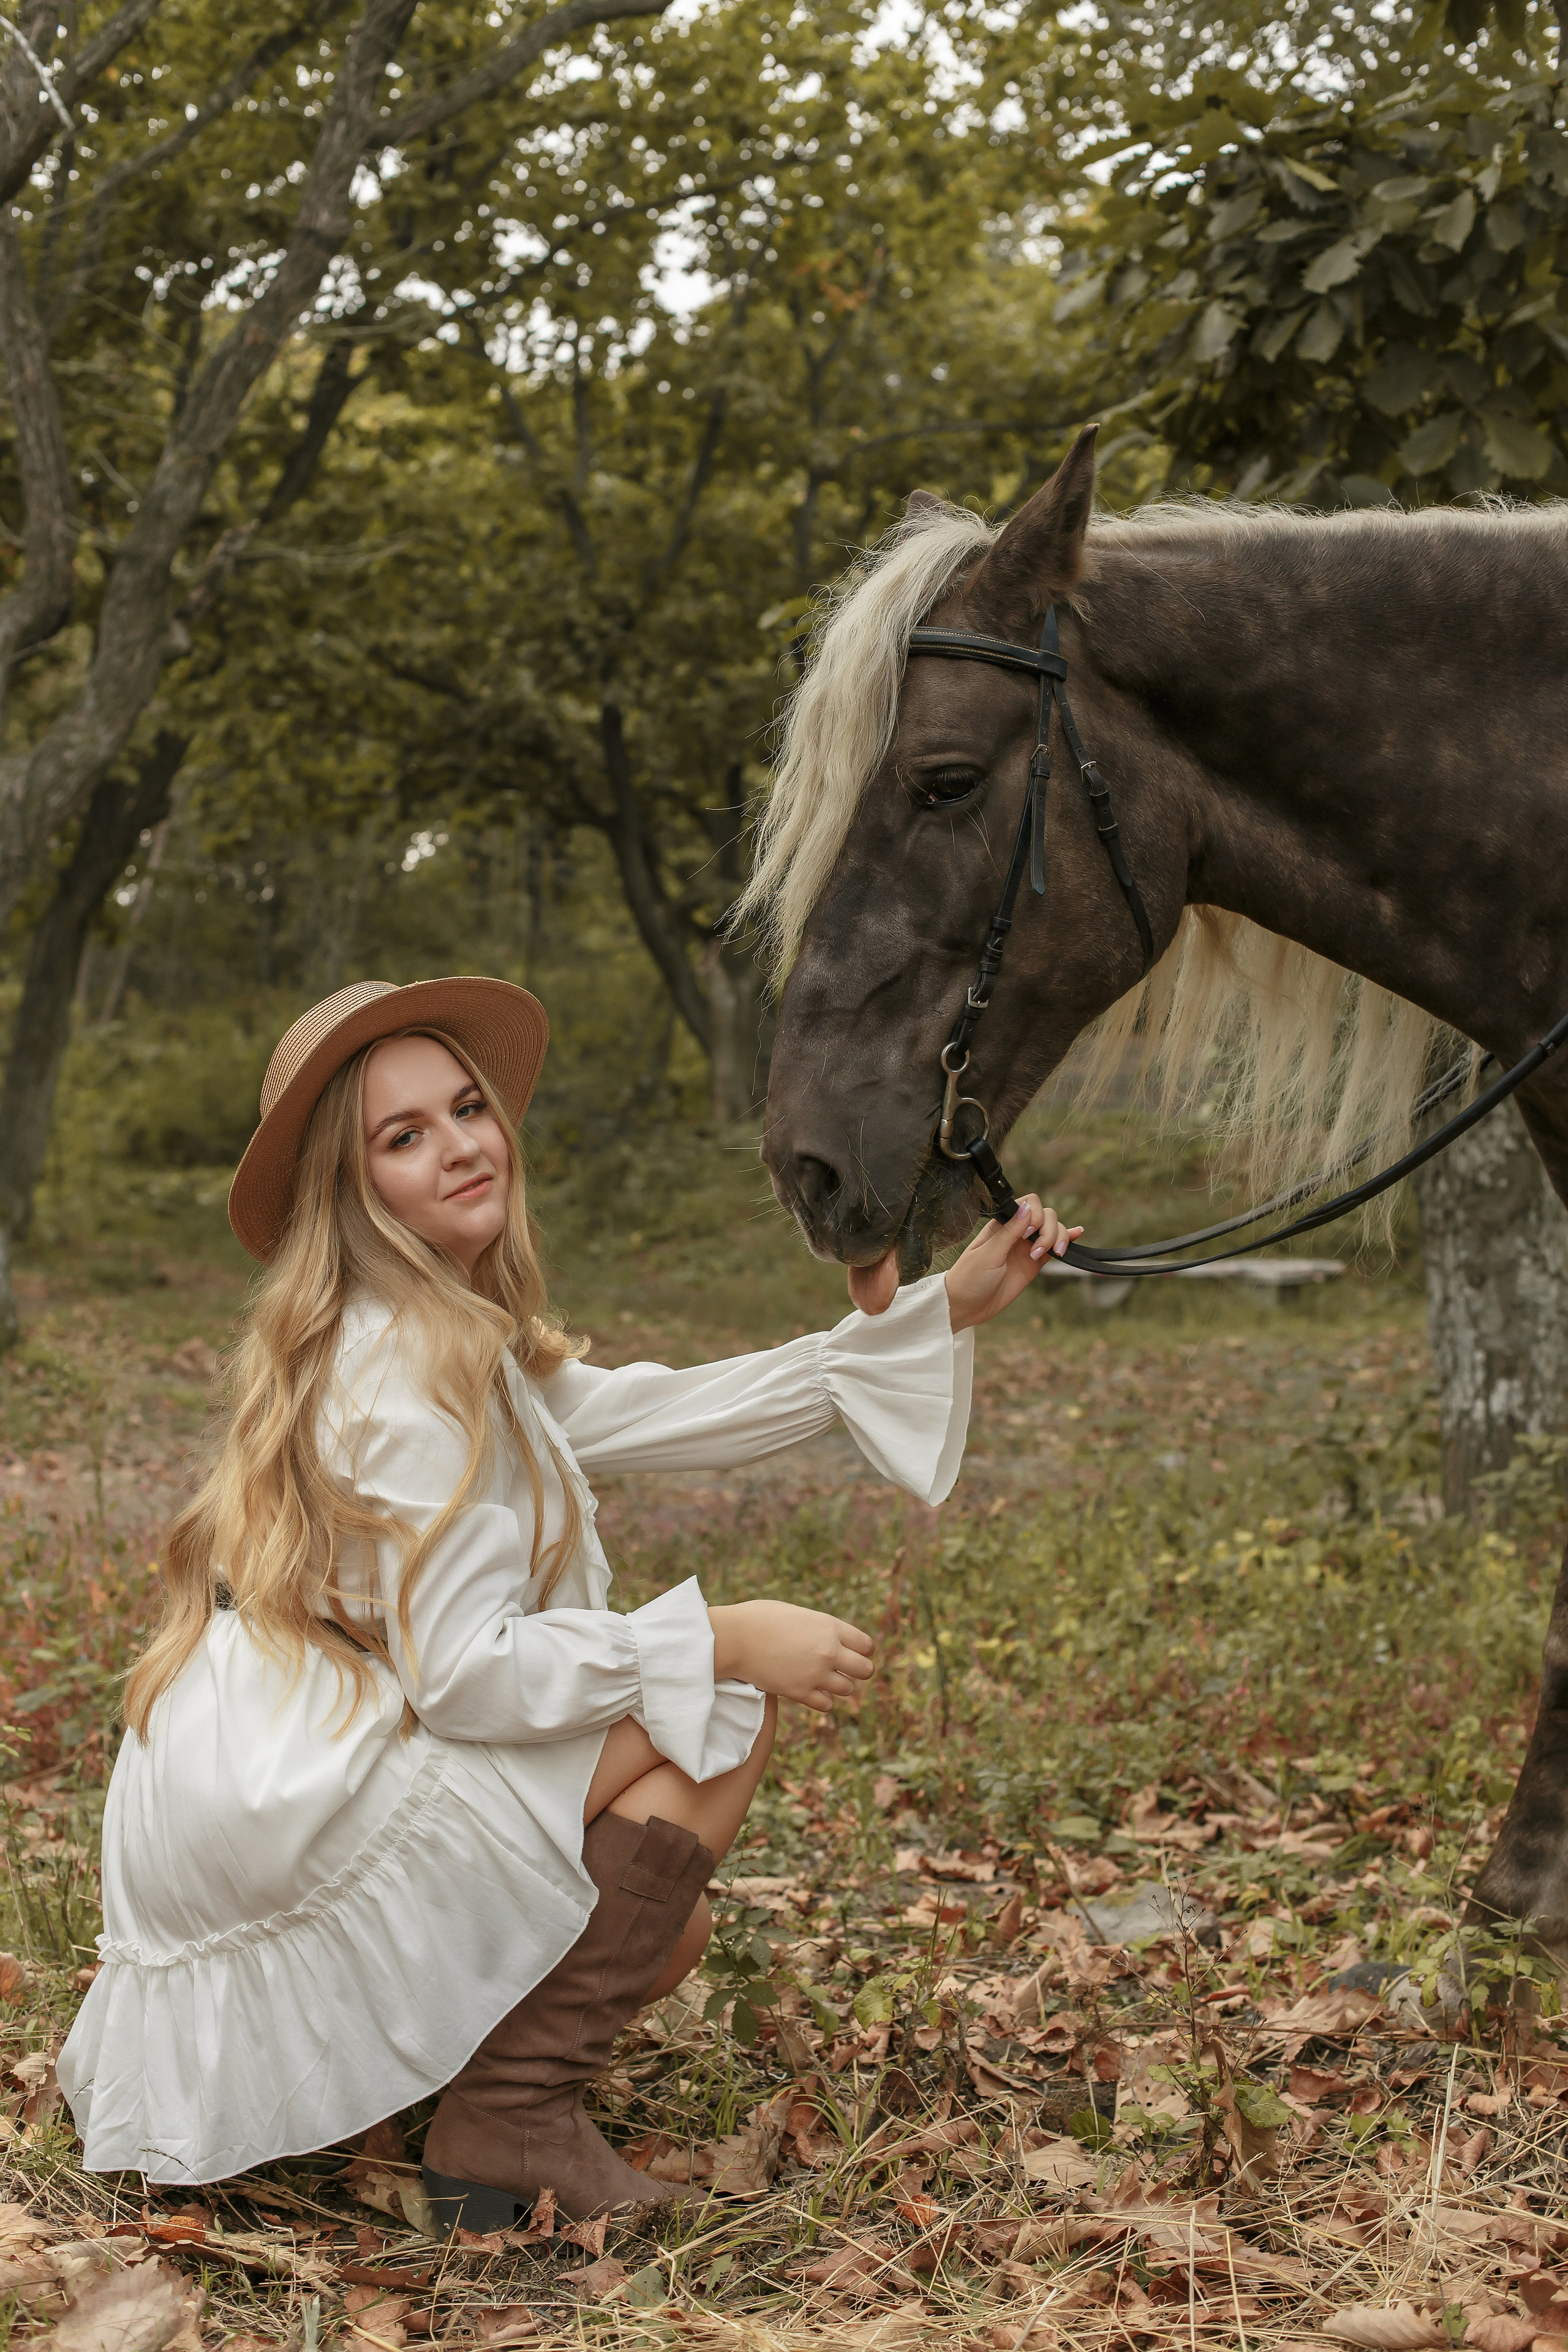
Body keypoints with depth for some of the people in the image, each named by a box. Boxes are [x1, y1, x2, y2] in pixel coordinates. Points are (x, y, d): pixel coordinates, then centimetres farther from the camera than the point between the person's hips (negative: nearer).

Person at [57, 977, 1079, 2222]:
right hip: (279, 1807, -10)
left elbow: (672, 1414, 14)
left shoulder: (477, 1345, 14)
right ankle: (513, 2120, -10)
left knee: (661, 1932, 20)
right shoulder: (408, 1366, -17)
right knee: (721, 1712, -10)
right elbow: (464, 1672, -22)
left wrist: (950, 1306, 12)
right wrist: (722, 1640, -18)